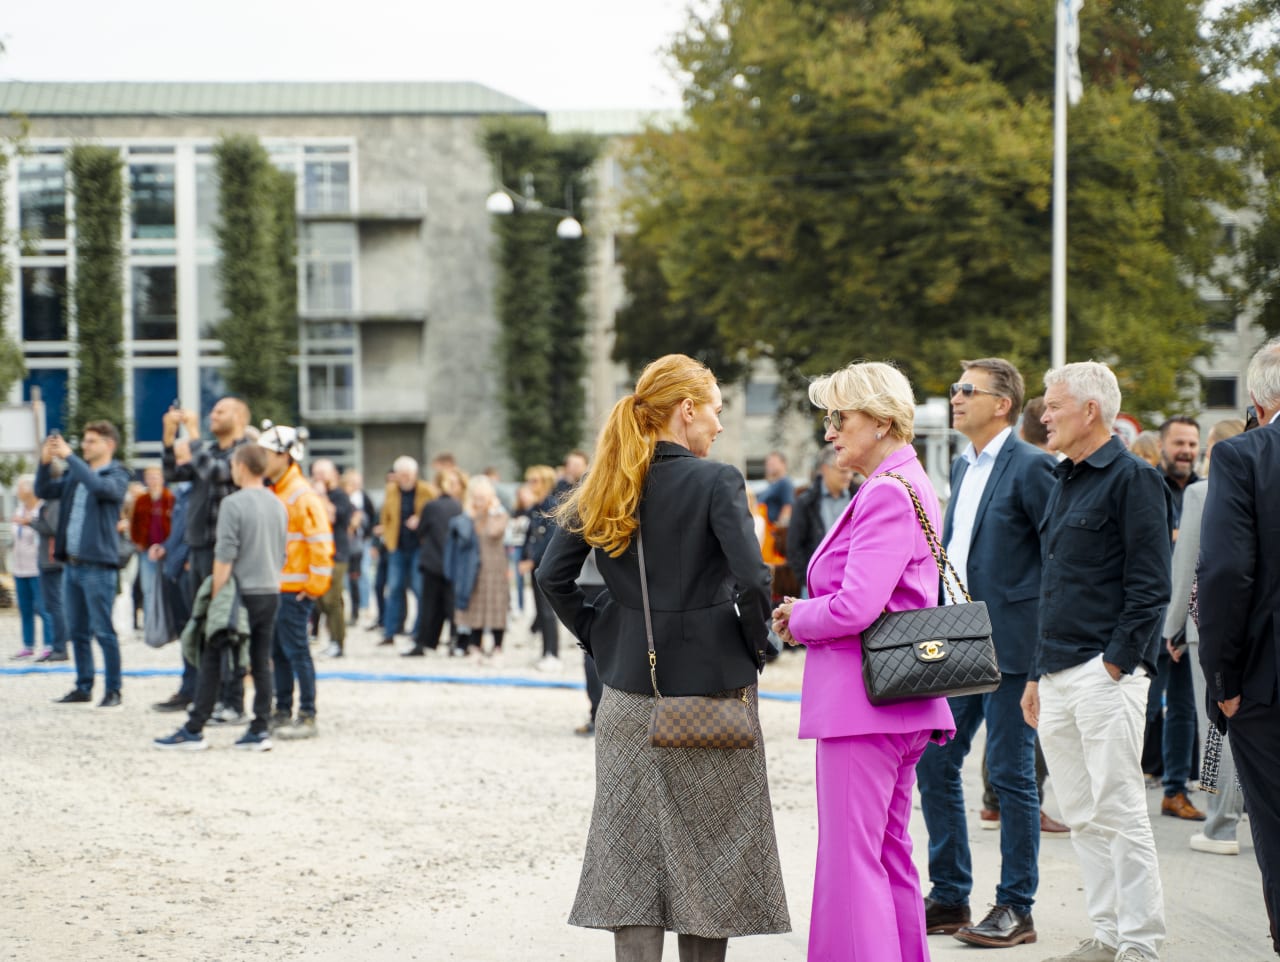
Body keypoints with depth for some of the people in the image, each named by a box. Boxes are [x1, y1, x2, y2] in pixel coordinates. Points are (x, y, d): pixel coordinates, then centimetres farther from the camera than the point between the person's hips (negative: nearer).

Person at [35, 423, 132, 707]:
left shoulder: (116, 475, -5)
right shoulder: (75, 474, 16)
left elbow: (99, 487, -25)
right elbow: (43, 491, 14)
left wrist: (68, 456, -21)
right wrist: (45, 461, -2)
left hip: (98, 565, -7)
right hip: (72, 564, 7)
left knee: (103, 631, -6)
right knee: (77, 631, 12)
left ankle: (113, 691, -1)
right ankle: (84, 687, 20)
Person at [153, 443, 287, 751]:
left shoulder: (233, 503, -12)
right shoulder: (278, 505, 11)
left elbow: (224, 556, -15)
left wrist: (216, 596, -10)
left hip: (242, 592, -7)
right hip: (271, 593, 7)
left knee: (212, 661, 0)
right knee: (261, 662, 8)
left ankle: (194, 731, 1)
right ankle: (260, 730, 5)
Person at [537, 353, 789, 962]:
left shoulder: (606, 486, 4)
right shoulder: (715, 482, -11)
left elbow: (552, 576, 3)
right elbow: (752, 580, -20)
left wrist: (598, 637, 11)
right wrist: (752, 647, -4)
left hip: (629, 692, 4)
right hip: (710, 685, -4)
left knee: (633, 850, 7)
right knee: (707, 848, 7)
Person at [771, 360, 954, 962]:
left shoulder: (888, 494, -16)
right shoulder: (910, 486, 17)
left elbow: (854, 607, -23)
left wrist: (797, 620, -5)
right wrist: (806, 613, 8)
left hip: (862, 703, -11)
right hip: (898, 706, 11)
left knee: (849, 861, -7)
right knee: (889, 855, 15)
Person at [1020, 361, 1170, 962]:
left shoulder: (1132, 479, -8)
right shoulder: (1065, 482, 19)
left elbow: (1149, 587, -13)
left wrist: (1117, 663, -17)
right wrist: (1037, 675, 20)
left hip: (1106, 672, -9)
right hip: (1058, 676, 9)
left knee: (1119, 812, -7)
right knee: (1083, 819, 10)